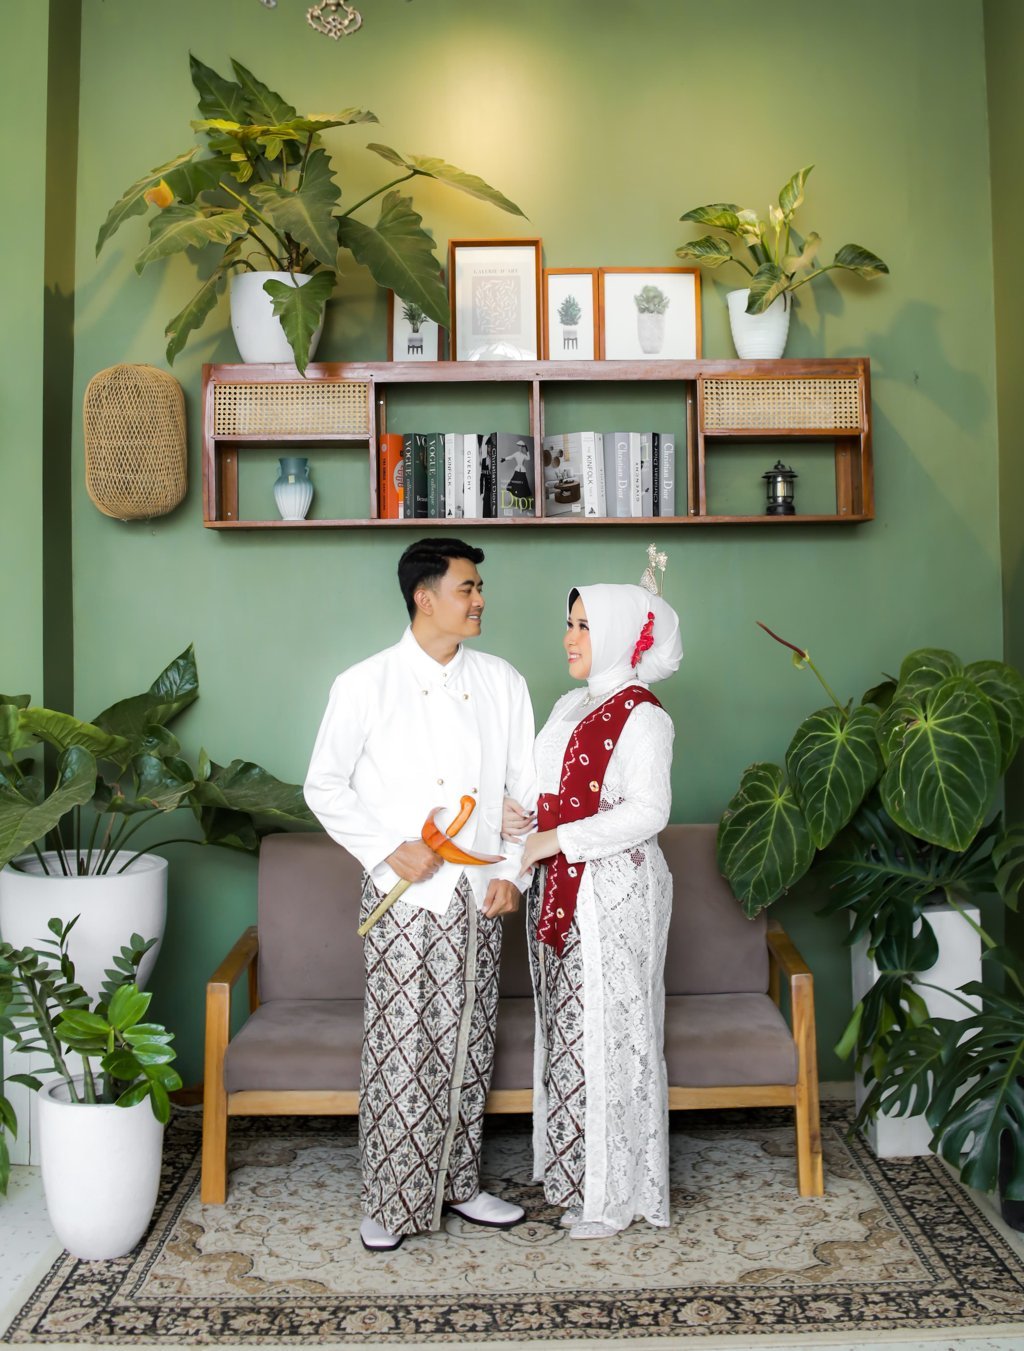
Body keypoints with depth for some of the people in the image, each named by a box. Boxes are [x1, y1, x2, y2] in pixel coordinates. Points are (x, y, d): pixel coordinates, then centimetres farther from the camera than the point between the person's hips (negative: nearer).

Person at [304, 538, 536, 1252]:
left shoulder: (502, 682, 4)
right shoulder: (365, 684, -5)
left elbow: (526, 785, 7)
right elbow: (325, 786, -2)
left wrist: (512, 870, -2)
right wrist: (389, 848, -12)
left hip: (478, 896, 4)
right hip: (403, 896, -3)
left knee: (468, 1043, 13)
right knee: (400, 1047, 1)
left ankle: (459, 1182, 30)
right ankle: (391, 1200, 18)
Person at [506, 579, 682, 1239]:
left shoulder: (642, 715, -12)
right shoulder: (571, 706, 13)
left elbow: (647, 812, -19)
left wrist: (555, 840, -19)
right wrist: (519, 815, -1)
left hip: (616, 892, -8)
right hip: (562, 888, 8)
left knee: (609, 1028, 0)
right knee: (566, 1025, 14)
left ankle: (615, 1194, 16)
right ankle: (576, 1175, 29)